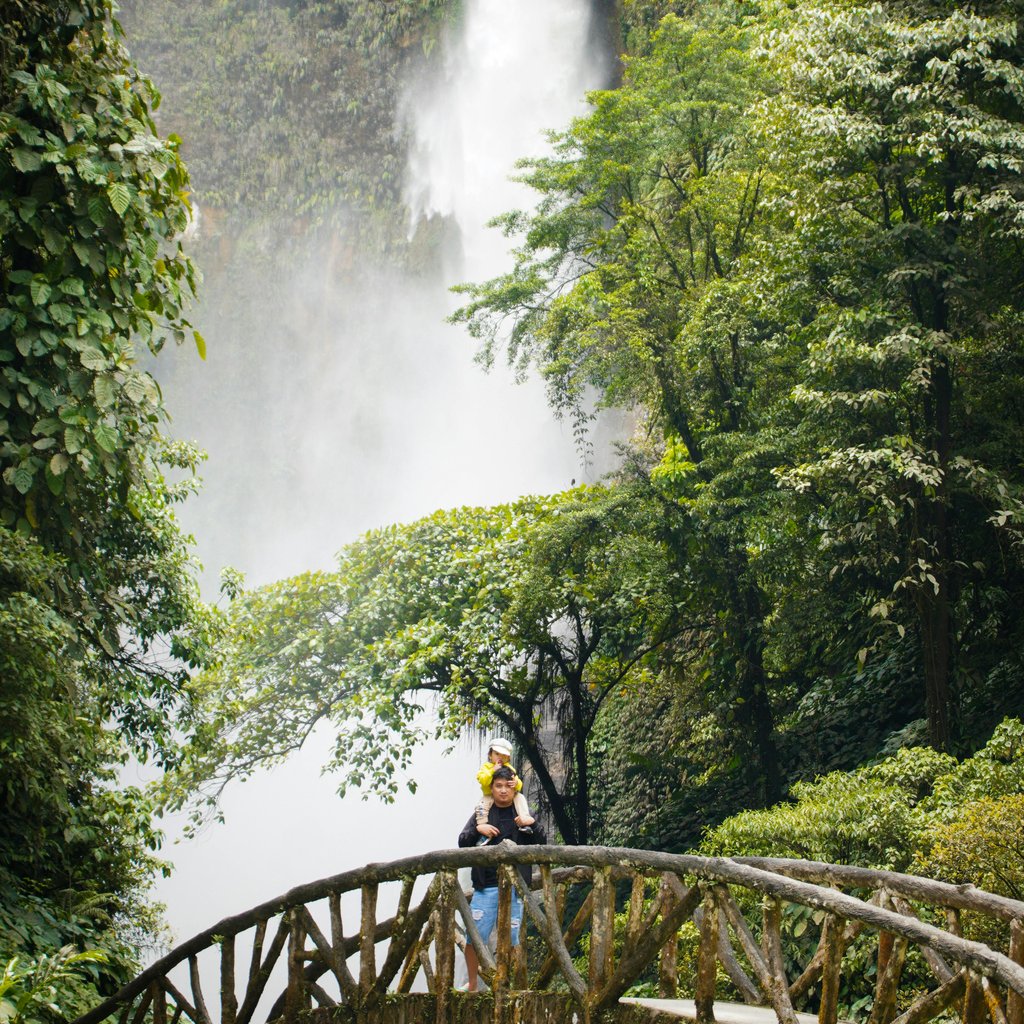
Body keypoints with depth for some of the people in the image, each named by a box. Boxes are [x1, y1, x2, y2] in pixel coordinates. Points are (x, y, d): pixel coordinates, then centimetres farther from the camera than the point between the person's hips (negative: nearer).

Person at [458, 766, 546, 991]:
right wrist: (477, 829, -11)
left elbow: (541, 844, 4)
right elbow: (462, 842, 7)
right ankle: (472, 984, 12)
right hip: (485, 886, 0)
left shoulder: (522, 814, 9)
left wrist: (532, 825, -14)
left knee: (512, 938, 3)